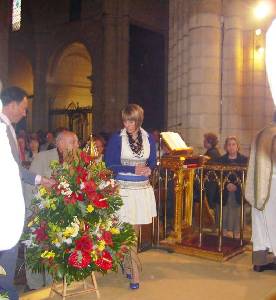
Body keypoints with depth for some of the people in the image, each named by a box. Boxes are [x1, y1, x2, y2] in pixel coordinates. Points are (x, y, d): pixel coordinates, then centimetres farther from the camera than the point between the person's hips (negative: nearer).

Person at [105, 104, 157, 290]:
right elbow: (110, 165, -8)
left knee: (136, 228, 13)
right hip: (124, 189, -4)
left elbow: (152, 162, 11)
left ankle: (126, 261, 34)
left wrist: (148, 170, -12)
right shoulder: (117, 138, -7)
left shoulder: (148, 138, 4)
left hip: (143, 189, 4)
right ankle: (135, 271, 8)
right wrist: (133, 169, -16)